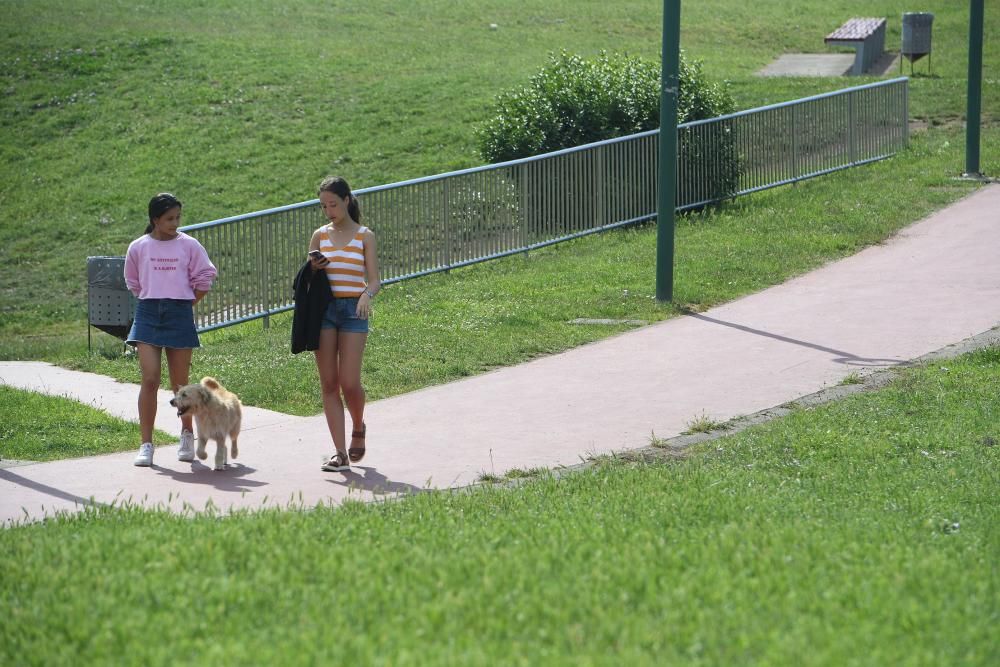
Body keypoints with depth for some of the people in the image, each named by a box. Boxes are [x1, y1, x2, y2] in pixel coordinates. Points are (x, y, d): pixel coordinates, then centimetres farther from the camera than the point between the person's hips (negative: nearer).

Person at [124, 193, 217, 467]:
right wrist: (152, 301, 9)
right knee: (149, 380, -10)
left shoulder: (189, 245, 1)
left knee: (180, 383, 6)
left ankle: (187, 434, 28)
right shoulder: (139, 247, 3)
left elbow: (205, 278, 6)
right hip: (148, 313, 0)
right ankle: (146, 444, -9)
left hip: (180, 314, 0)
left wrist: (188, 304, 5)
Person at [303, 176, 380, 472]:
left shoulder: (364, 236, 1)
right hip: (324, 308, 3)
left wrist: (367, 295, -24)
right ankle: (340, 453, 1)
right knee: (329, 384, -2)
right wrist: (313, 268, -8)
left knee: (349, 382, -10)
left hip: (354, 309, -3)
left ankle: (358, 428, 23)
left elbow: (374, 281, -3)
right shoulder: (320, 236, 9)